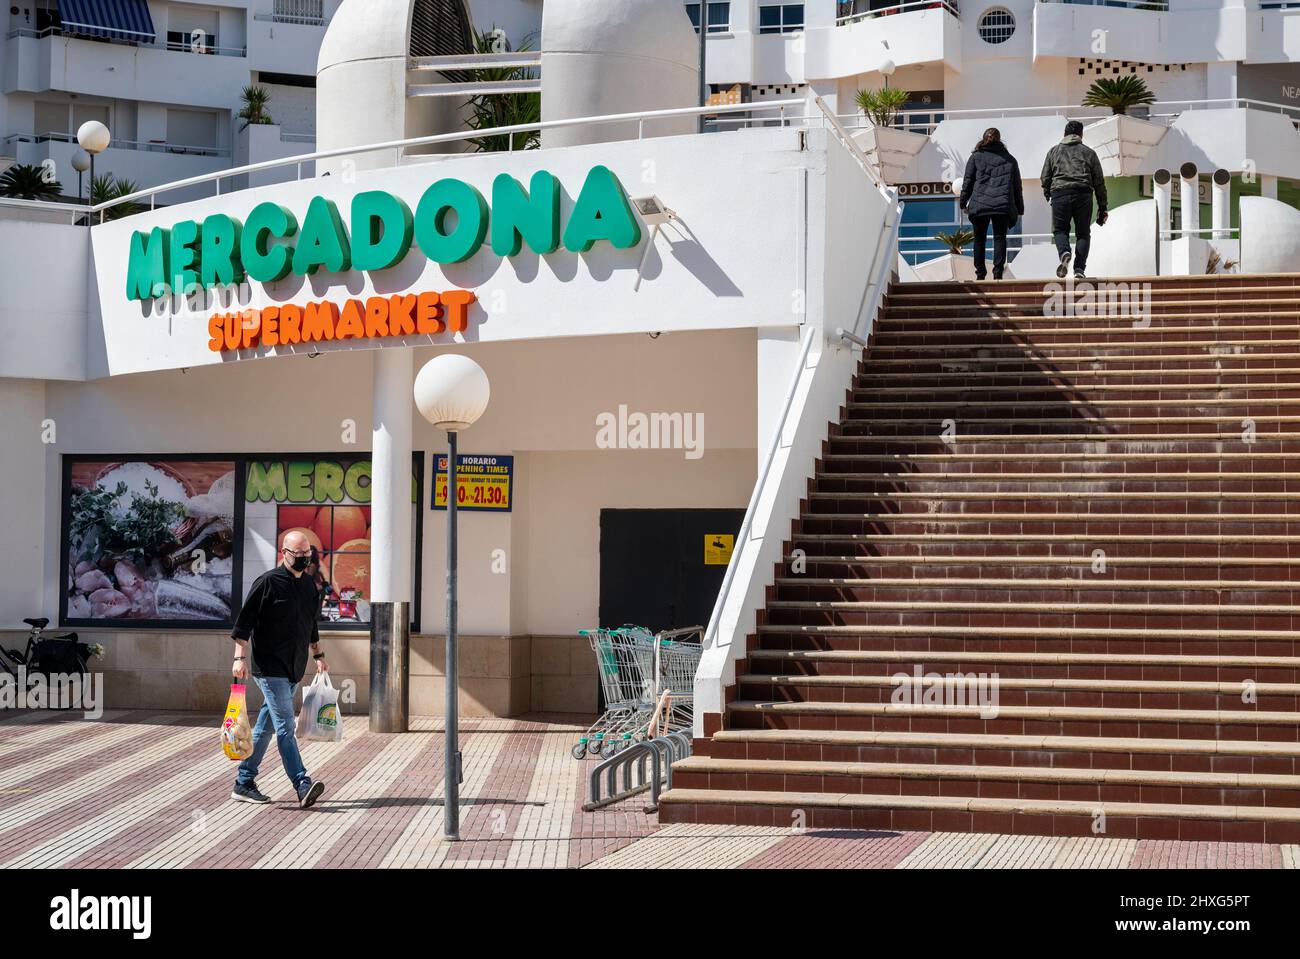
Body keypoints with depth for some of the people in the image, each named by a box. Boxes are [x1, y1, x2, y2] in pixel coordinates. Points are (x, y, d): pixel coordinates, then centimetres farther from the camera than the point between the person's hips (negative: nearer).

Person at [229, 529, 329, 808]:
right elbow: (244, 622, -10)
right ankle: (302, 786, -20)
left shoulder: (309, 585, 14)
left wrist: (319, 656, 28)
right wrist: (240, 657, -17)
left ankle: (244, 784, 19)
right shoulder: (267, 583, -9)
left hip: (294, 669, 7)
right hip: (270, 667, -7)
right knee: (285, 728, -13)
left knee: (265, 727, 12)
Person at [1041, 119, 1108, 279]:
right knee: (1082, 233, 8)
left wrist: (1047, 196, 30)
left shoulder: (1054, 151, 15)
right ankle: (1079, 269, -4)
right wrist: (1102, 207, 16)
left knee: (1060, 230, 10)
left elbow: (1045, 178, 13)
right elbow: (1099, 182, 12)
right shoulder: (1089, 152, 14)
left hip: (1060, 194, 0)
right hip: (1083, 196, 0)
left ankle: (1064, 253, -21)